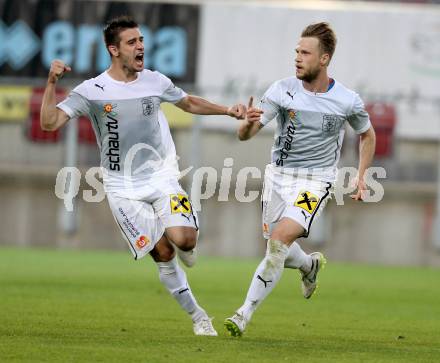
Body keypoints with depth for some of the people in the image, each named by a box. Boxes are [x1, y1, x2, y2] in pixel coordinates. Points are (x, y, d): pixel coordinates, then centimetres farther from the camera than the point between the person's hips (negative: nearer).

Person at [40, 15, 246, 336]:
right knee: (162, 253, -6)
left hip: (161, 176, 2)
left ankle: (187, 249, 18)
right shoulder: (92, 91, -8)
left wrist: (228, 111, 11)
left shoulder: (155, 82, 1)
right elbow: (50, 122, -14)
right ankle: (197, 316, 8)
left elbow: (190, 103, 20)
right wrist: (52, 82, -25)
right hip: (123, 187, -2)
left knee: (183, 239, -21)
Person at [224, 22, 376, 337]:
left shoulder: (348, 101, -9)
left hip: (316, 181, -3)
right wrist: (249, 123, -33)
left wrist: (361, 178, 5)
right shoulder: (282, 90, -8)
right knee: (277, 250, 9)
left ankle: (245, 314, -16)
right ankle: (311, 266, 47)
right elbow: (244, 135, -9)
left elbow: (367, 135, 12)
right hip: (279, 175, 3)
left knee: (280, 238, -22)